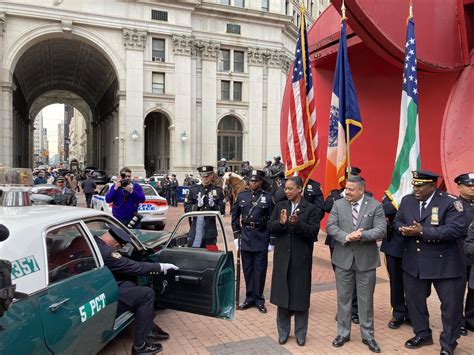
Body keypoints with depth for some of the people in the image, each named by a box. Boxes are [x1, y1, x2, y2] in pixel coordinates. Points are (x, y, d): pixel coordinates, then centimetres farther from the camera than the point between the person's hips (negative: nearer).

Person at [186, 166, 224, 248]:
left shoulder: (218, 190, 6)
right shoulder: (193, 190, 8)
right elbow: (187, 209, 3)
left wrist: (213, 205, -16)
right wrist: (197, 205, -15)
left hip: (210, 231, 0)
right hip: (195, 230, 0)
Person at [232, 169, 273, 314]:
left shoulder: (268, 197, -3)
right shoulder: (241, 196, 6)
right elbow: (235, 216, 12)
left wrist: (271, 241, -3)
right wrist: (236, 235, 6)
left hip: (261, 238, -2)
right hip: (245, 236, 3)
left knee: (260, 269, 4)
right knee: (247, 268, 9)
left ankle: (259, 299, 17)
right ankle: (250, 298, 21)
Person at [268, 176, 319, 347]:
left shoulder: (311, 208, -4)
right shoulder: (280, 206, 7)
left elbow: (313, 232, -11)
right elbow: (270, 227, 2)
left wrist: (297, 223, -26)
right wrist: (281, 222, -18)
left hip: (301, 258, -3)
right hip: (282, 257, 3)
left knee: (300, 295, 6)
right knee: (282, 294, 9)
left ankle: (300, 334, 22)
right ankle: (283, 332, 24)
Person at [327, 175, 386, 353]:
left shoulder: (375, 206, -6)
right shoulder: (338, 204, 0)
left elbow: (381, 230, -12)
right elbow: (330, 226, -6)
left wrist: (362, 235, -27)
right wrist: (346, 237, -22)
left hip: (366, 259, -1)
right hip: (343, 258, 2)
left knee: (366, 299, 10)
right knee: (343, 298, 12)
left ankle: (367, 335, 26)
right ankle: (343, 332, 27)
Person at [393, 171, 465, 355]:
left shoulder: (450, 202, -15)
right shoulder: (407, 200, 3)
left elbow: (456, 229, -25)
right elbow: (397, 221, 9)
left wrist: (422, 231, -28)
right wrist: (403, 229, -16)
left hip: (445, 263, -5)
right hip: (414, 262, 5)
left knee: (451, 304, 6)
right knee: (414, 299, 15)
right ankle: (422, 334, 36)